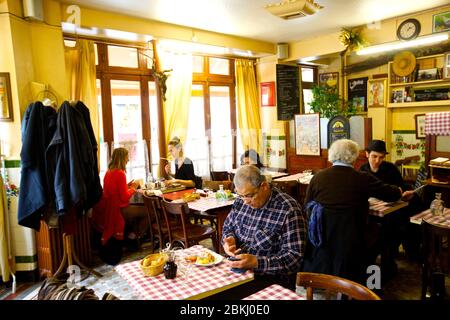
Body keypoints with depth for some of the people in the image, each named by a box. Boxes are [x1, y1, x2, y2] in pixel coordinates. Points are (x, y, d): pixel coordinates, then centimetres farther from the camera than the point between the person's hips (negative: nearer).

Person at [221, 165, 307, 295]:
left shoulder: (289, 210, -19)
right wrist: (228, 239, -7)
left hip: (272, 281, -5)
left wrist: (256, 262, -30)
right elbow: (228, 227, 16)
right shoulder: (241, 201, 1)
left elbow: (295, 258, -20)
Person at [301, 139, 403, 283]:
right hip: (349, 243, -1)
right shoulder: (362, 179, -7)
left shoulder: (318, 177, -2)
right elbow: (393, 194, 6)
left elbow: (307, 206, 6)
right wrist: (398, 190, 29)